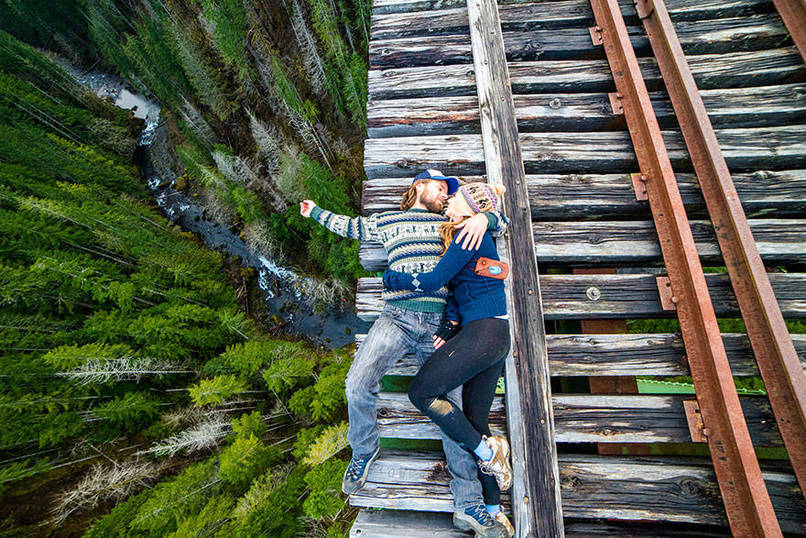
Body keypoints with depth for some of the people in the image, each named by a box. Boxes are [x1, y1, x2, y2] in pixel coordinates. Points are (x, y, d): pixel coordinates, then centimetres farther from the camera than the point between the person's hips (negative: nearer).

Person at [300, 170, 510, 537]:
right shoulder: (387, 221, 19)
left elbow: (501, 222, 21)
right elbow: (351, 227, 33)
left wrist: (482, 218, -4)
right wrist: (315, 212, 45)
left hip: (439, 326, 1)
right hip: (396, 318, 0)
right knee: (358, 383, -19)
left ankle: (468, 501, 14)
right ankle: (364, 451, 13)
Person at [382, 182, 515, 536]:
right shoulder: (479, 238, 22)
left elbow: (433, 281, -13)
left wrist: (390, 278, 0)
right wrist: (450, 326, 5)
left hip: (481, 332, -10)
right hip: (495, 337, 10)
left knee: (422, 391, -6)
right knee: (475, 420, 13)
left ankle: (487, 451, 5)